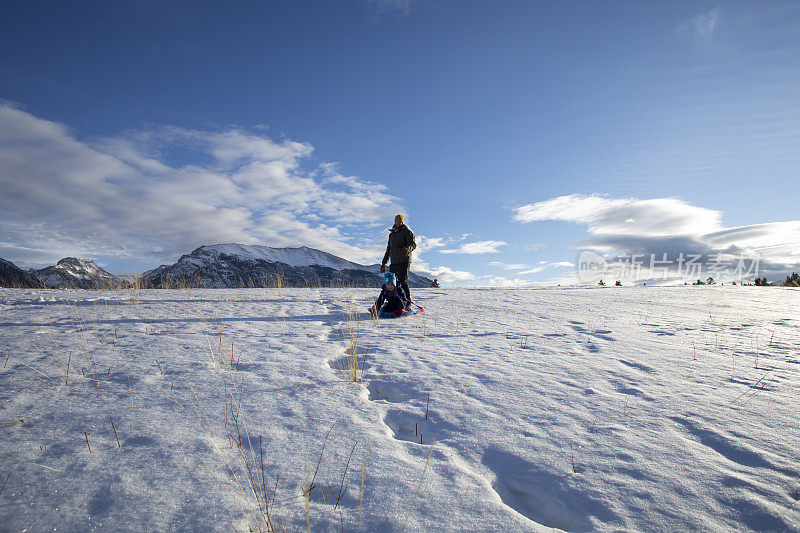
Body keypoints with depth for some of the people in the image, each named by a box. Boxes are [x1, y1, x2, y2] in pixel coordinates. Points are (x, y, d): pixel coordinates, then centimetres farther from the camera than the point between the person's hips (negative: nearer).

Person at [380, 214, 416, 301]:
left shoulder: (407, 232, 1)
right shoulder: (392, 234, 22)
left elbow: (413, 244, -14)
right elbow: (388, 249, 28)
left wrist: (408, 249, -38)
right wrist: (383, 263, 24)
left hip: (404, 262, -7)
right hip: (393, 263, 7)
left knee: (403, 282, -15)